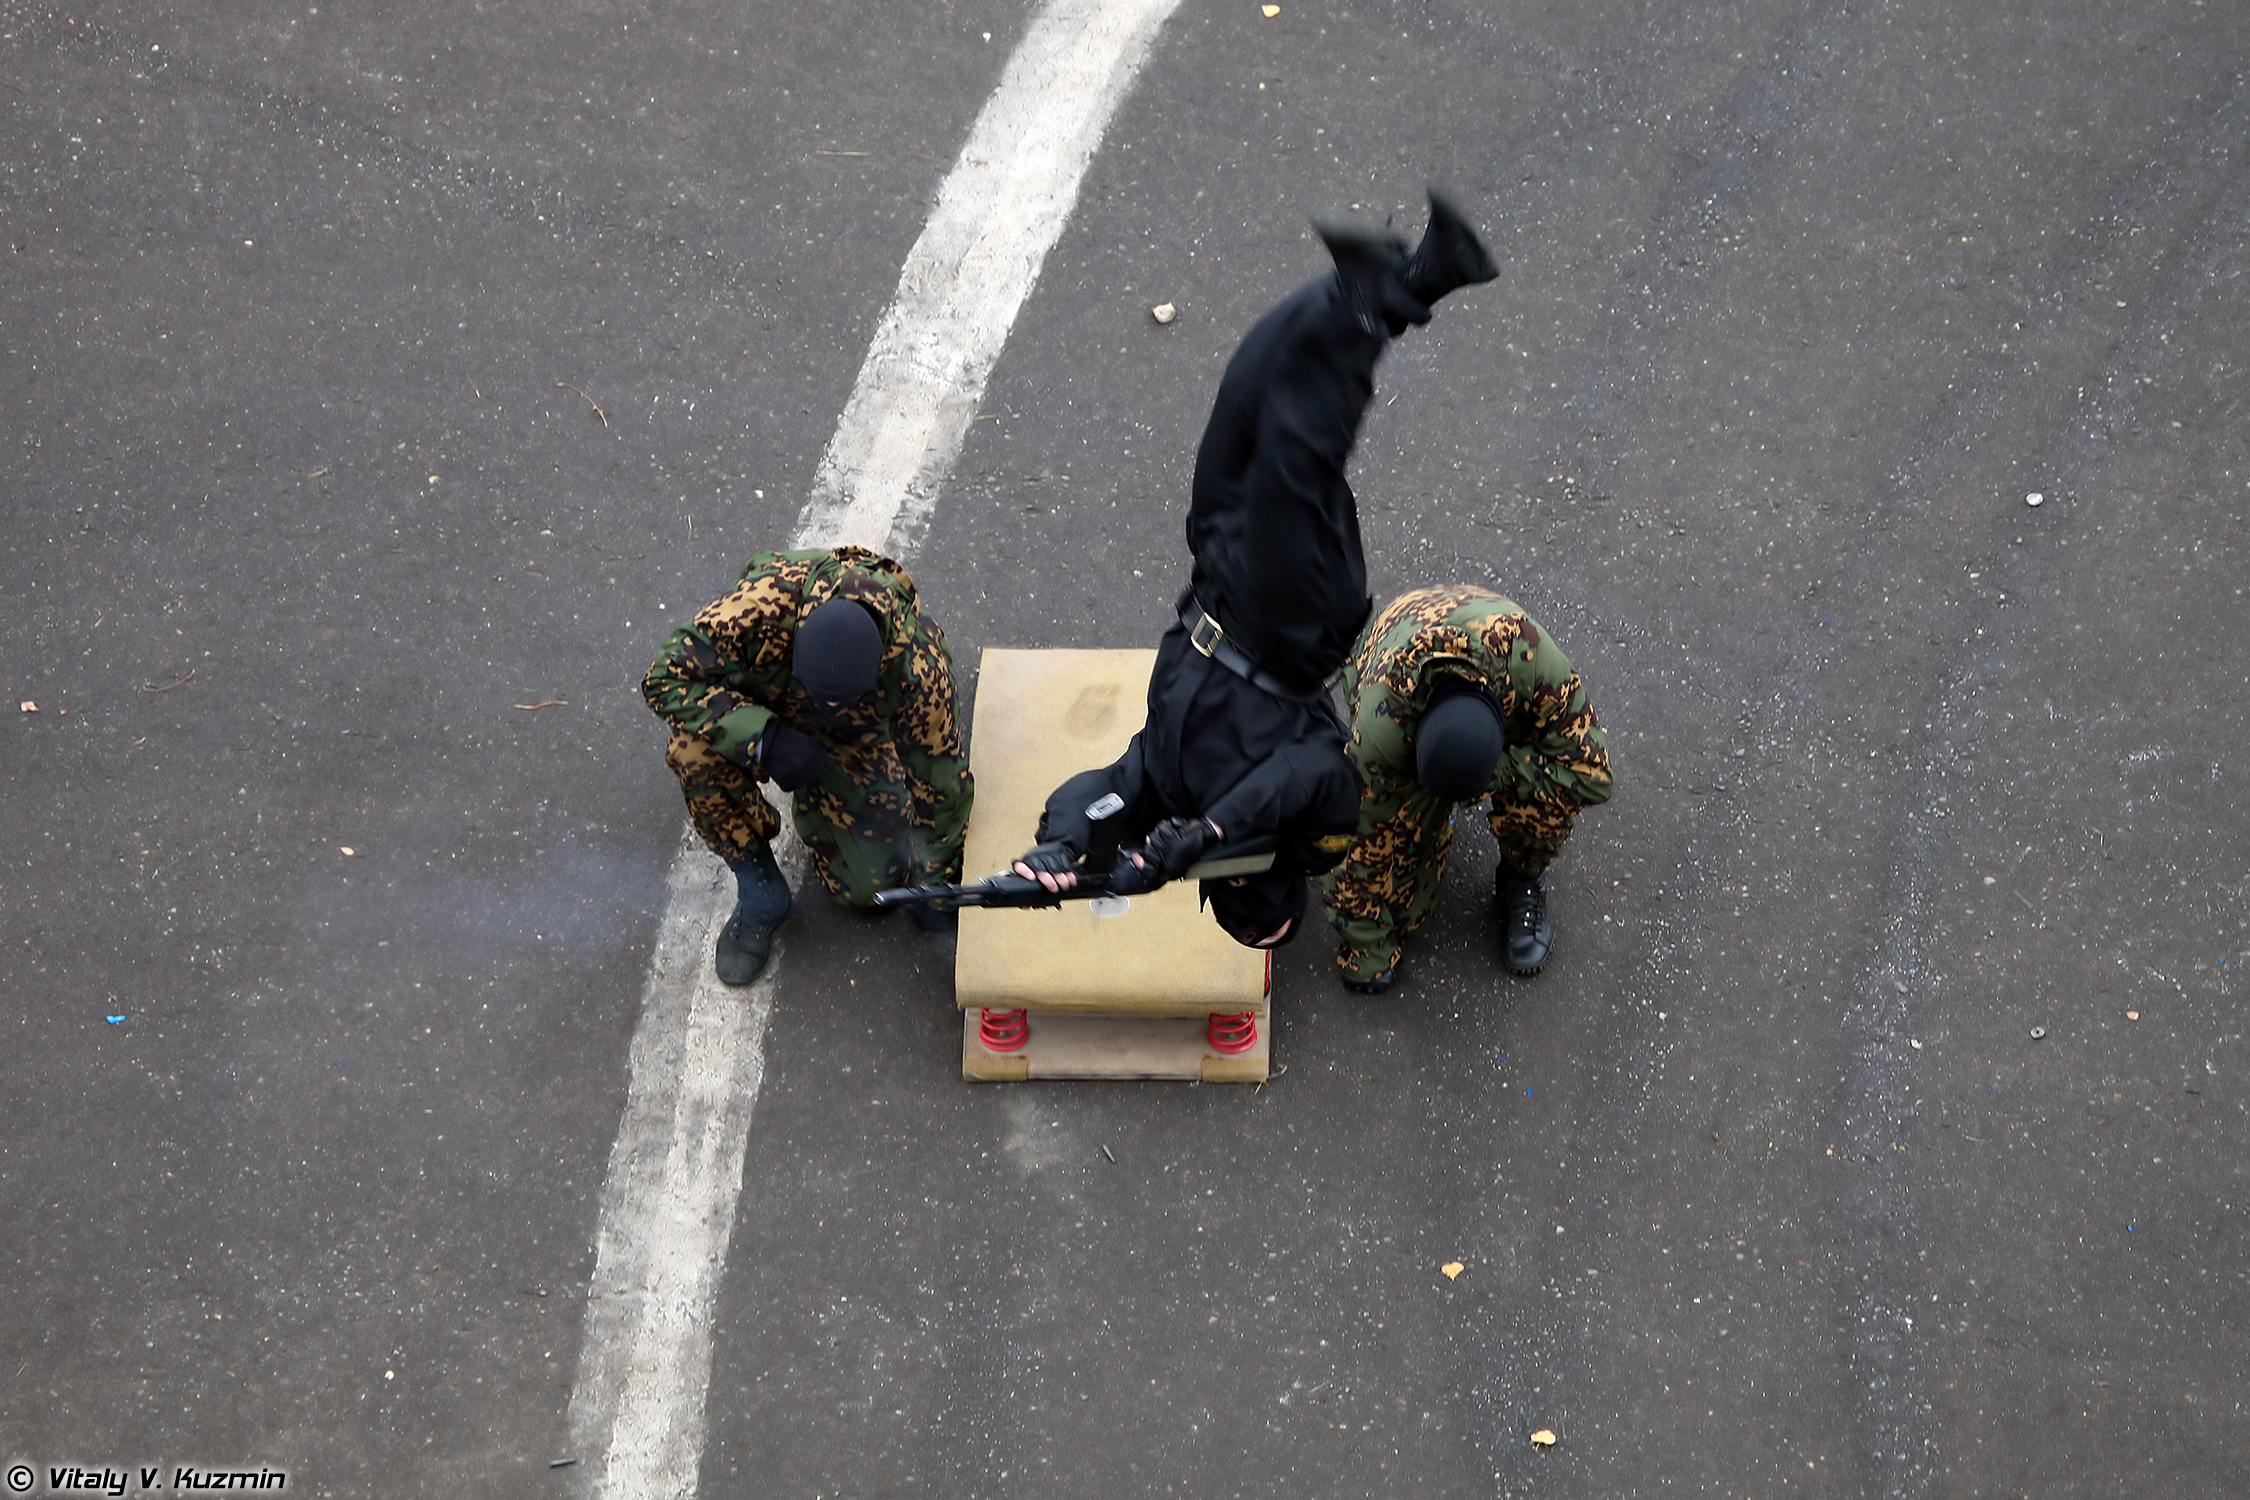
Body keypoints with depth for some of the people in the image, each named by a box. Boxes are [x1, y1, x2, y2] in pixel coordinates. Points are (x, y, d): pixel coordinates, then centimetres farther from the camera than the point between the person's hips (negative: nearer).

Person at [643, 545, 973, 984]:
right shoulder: (764, 605, -43)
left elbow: (939, 771, -20)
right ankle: (758, 893, -12)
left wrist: (938, 879, -8)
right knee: (695, 750, -35)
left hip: (851, 741, 1)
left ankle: (812, 807, 25)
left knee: (874, 884, -7)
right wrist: (762, 738, -44)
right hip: (757, 712, -1)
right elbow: (665, 677, -33)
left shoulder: (917, 664, -37)